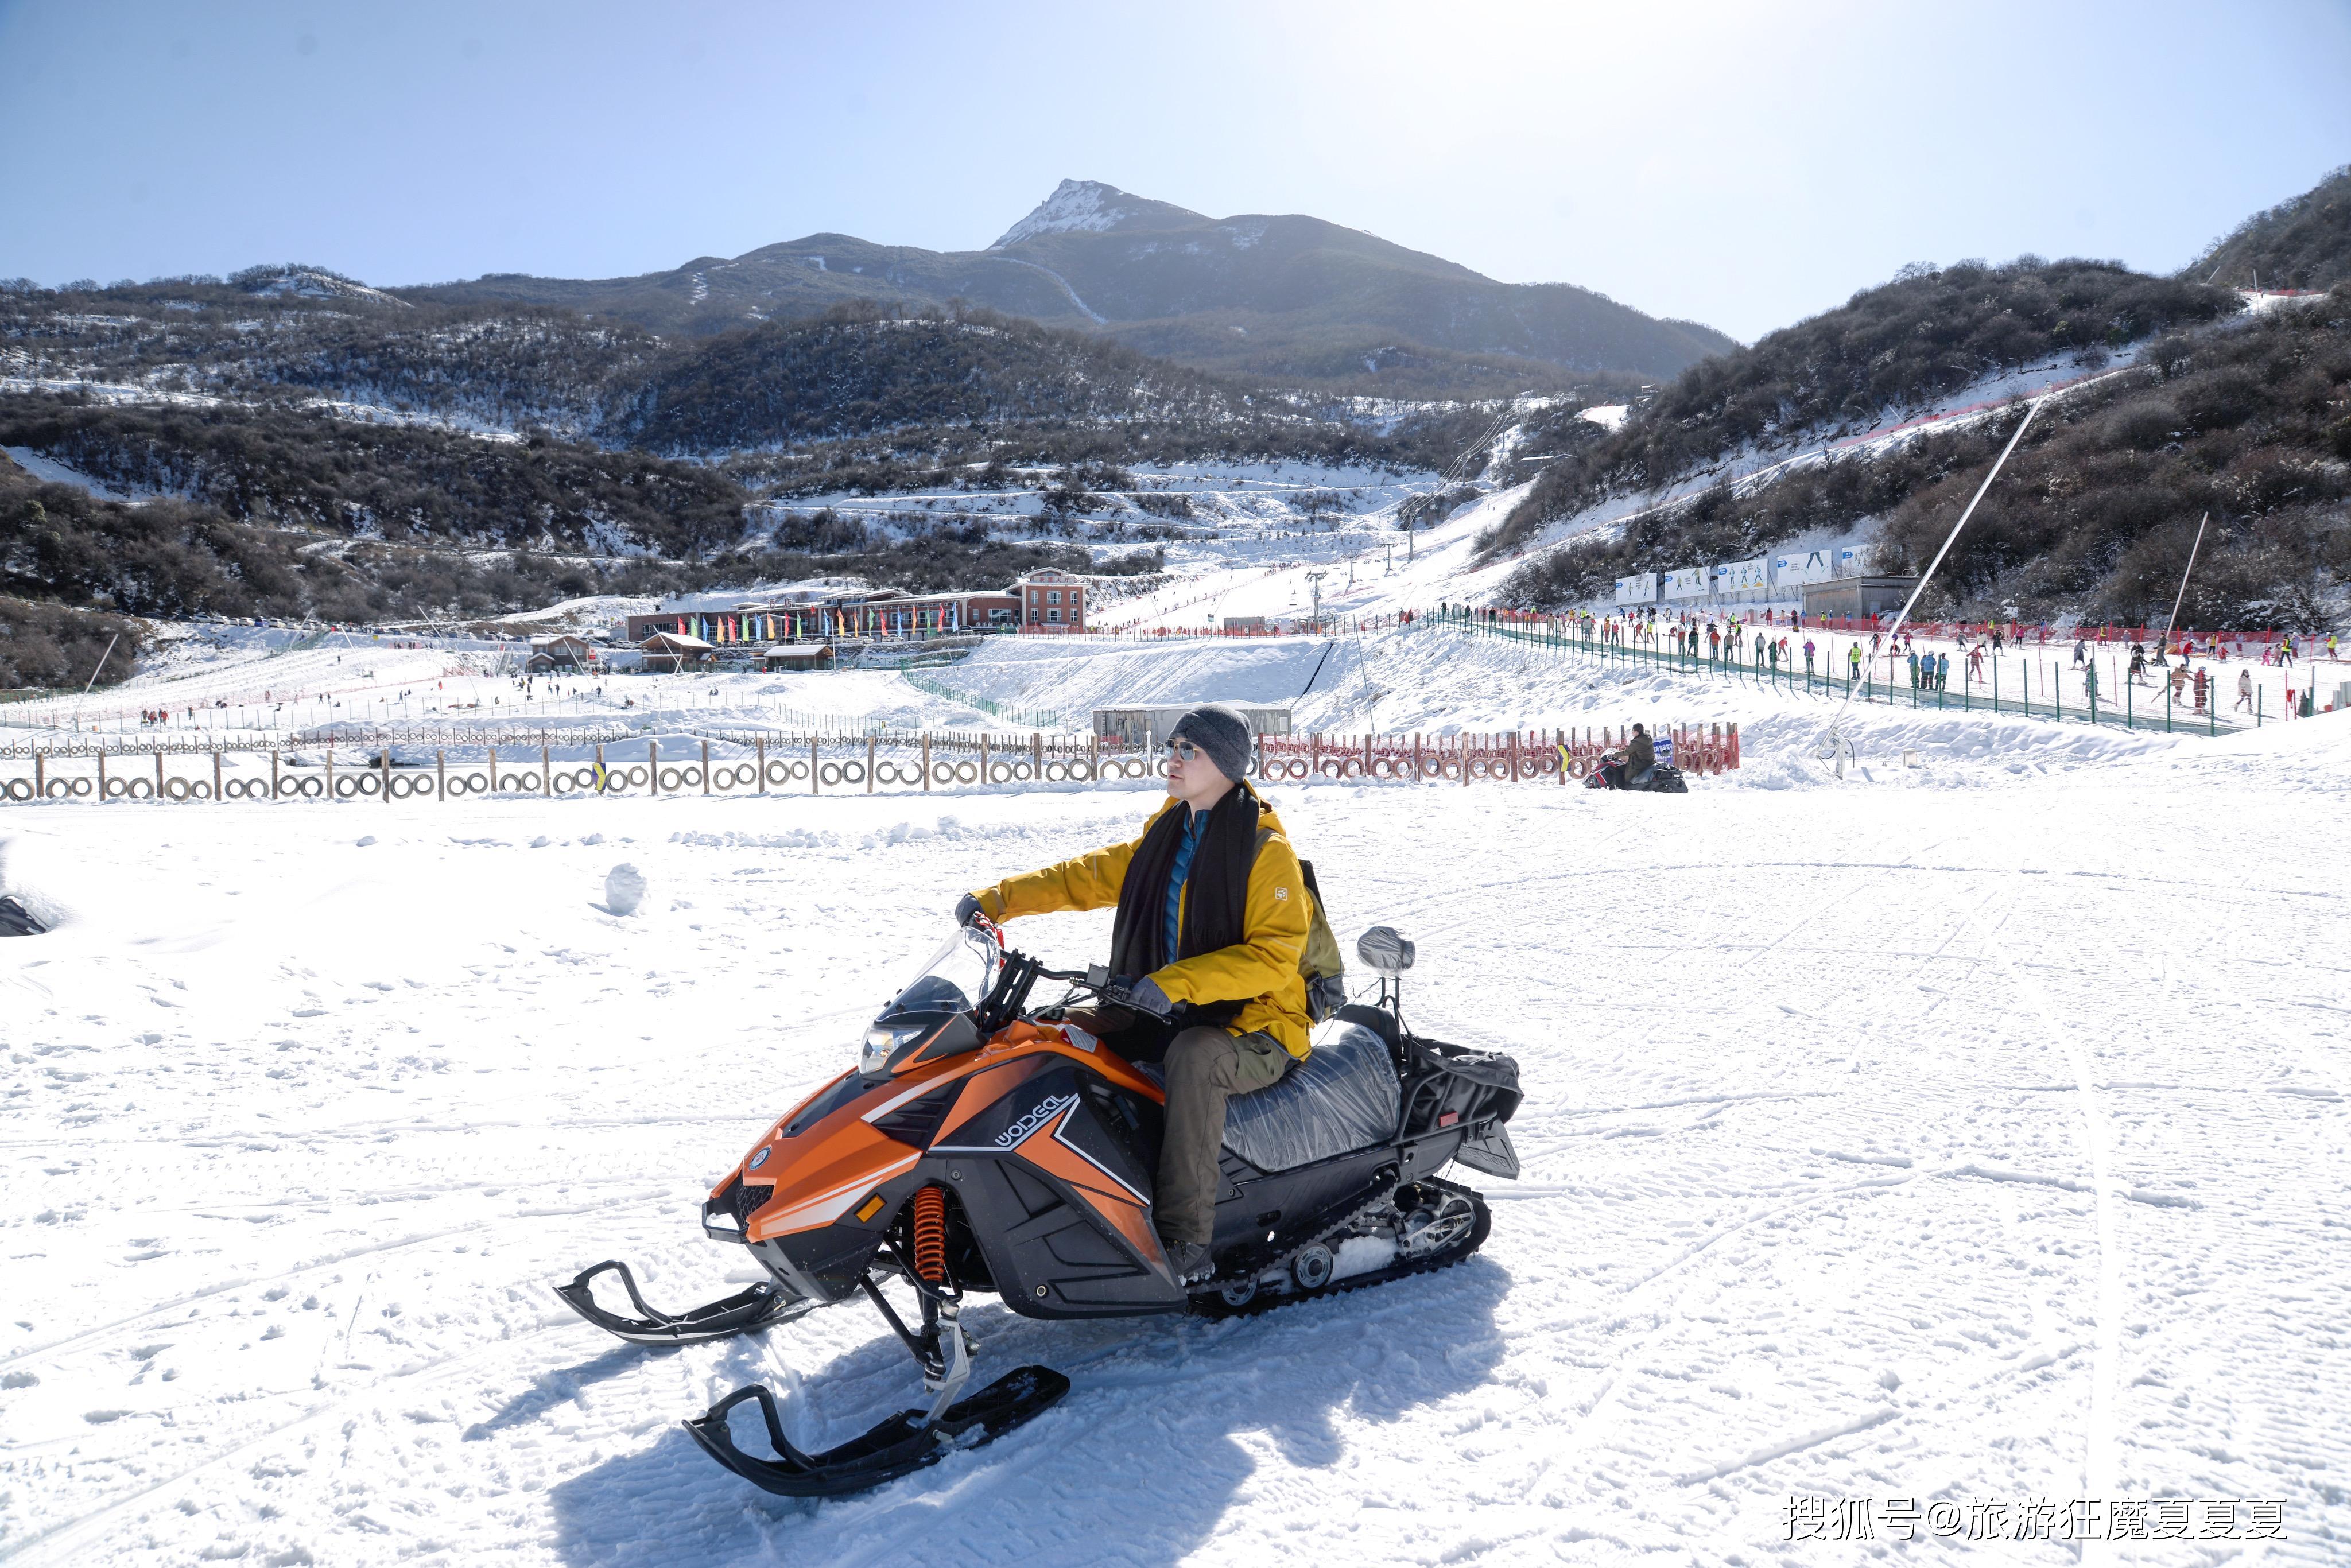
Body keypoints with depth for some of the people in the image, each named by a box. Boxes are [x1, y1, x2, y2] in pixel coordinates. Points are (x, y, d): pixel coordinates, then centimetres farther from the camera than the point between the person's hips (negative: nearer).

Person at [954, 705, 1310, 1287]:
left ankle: (1186, 1242, -33)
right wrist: (997, 900, 1)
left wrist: (1175, 983, -32)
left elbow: (1273, 956, -22)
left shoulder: (1266, 850, -12)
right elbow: (1087, 877, 13)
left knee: (1193, 1055, -38)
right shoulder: (1165, 837, 10)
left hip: (1255, 1028, -8)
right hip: (1170, 1016, 8)